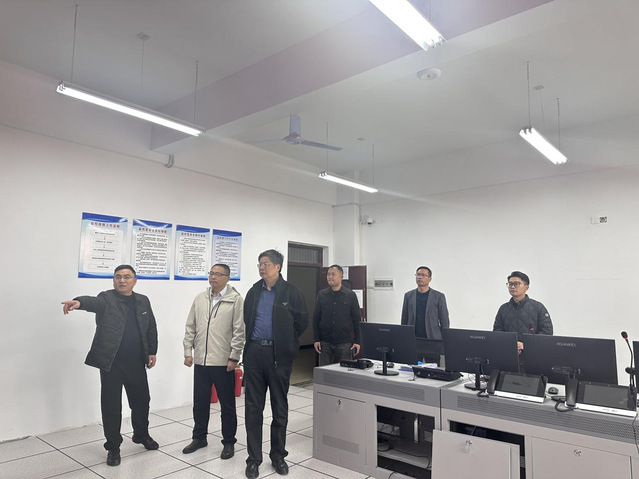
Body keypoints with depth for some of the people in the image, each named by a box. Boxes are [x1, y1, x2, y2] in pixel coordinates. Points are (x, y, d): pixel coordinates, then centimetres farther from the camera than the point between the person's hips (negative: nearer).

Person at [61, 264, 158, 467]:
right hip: (111, 363, -4)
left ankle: (141, 435, 39)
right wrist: (79, 302, -53)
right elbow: (94, 301, -31)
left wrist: (152, 351, 11)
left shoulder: (143, 301, 8)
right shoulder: (106, 299, -7)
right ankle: (113, 447, 23)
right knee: (111, 406, 5)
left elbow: (151, 328, 14)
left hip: (136, 362, 4)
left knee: (141, 400, 16)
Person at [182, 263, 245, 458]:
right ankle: (199, 437, 36)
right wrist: (188, 352, 5)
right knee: (200, 402, 17)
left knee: (227, 405, 9)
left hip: (223, 362, -4)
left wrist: (234, 357, -12)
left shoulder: (235, 299, -8)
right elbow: (190, 327, 10)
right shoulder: (199, 298, 8)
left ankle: (229, 442, 25)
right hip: (201, 361, 5)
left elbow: (239, 331, -9)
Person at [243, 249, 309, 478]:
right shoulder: (254, 292, 7)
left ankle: (278, 455, 26)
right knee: (253, 407, 8)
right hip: (254, 353, 3)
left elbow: (302, 320, 0)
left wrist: (287, 342, 5)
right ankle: (254, 458, 20)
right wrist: (250, 344, 14)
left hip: (279, 355, -3)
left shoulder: (291, 292, -5)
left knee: (279, 407, 10)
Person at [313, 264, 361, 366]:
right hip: (325, 342, 2)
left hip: (344, 343, -1)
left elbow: (356, 320, 2)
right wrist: (316, 339, 1)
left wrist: (357, 341, -3)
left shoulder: (351, 295, 0)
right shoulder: (322, 295, 5)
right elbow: (316, 318, 7)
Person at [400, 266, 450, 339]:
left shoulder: (439, 296, 0)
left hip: (433, 339, -2)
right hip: (412, 339, 2)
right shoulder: (408, 295, 7)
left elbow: (444, 322, 2)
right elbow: (404, 320, 11)